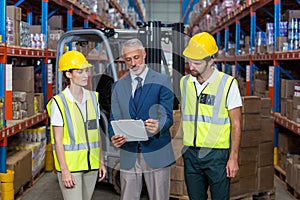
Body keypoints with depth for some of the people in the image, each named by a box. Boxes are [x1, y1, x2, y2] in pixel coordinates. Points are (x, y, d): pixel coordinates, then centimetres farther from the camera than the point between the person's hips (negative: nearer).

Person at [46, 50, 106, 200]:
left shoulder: (93, 97, 8)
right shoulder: (59, 102, -10)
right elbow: (58, 140, -10)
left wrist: (101, 162, 11)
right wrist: (64, 170, -14)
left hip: (91, 165, 5)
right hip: (70, 165, -5)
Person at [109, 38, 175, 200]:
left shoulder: (162, 82, 0)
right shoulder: (118, 86, 11)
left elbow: (167, 115, -9)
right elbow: (114, 118, 8)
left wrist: (159, 127, -32)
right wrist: (114, 137, -14)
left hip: (156, 154, -3)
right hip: (128, 154, 3)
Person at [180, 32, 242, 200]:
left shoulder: (228, 83, -8)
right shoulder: (184, 82, 6)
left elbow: (236, 124, -6)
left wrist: (234, 158, -10)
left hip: (217, 154, -4)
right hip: (190, 153, 4)